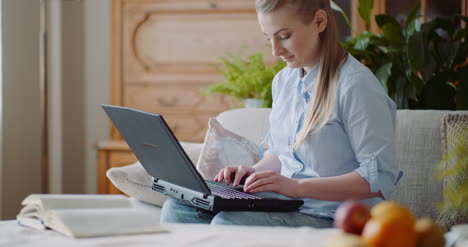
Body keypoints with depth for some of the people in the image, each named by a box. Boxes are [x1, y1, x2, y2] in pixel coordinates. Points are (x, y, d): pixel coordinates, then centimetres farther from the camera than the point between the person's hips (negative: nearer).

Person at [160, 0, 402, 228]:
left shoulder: (356, 85, -13)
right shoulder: (283, 81, 13)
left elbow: (380, 179, -18)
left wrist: (298, 186, -24)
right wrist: (256, 171, 2)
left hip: (333, 218, -7)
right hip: (285, 207, 8)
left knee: (228, 223, -31)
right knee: (177, 208, -13)